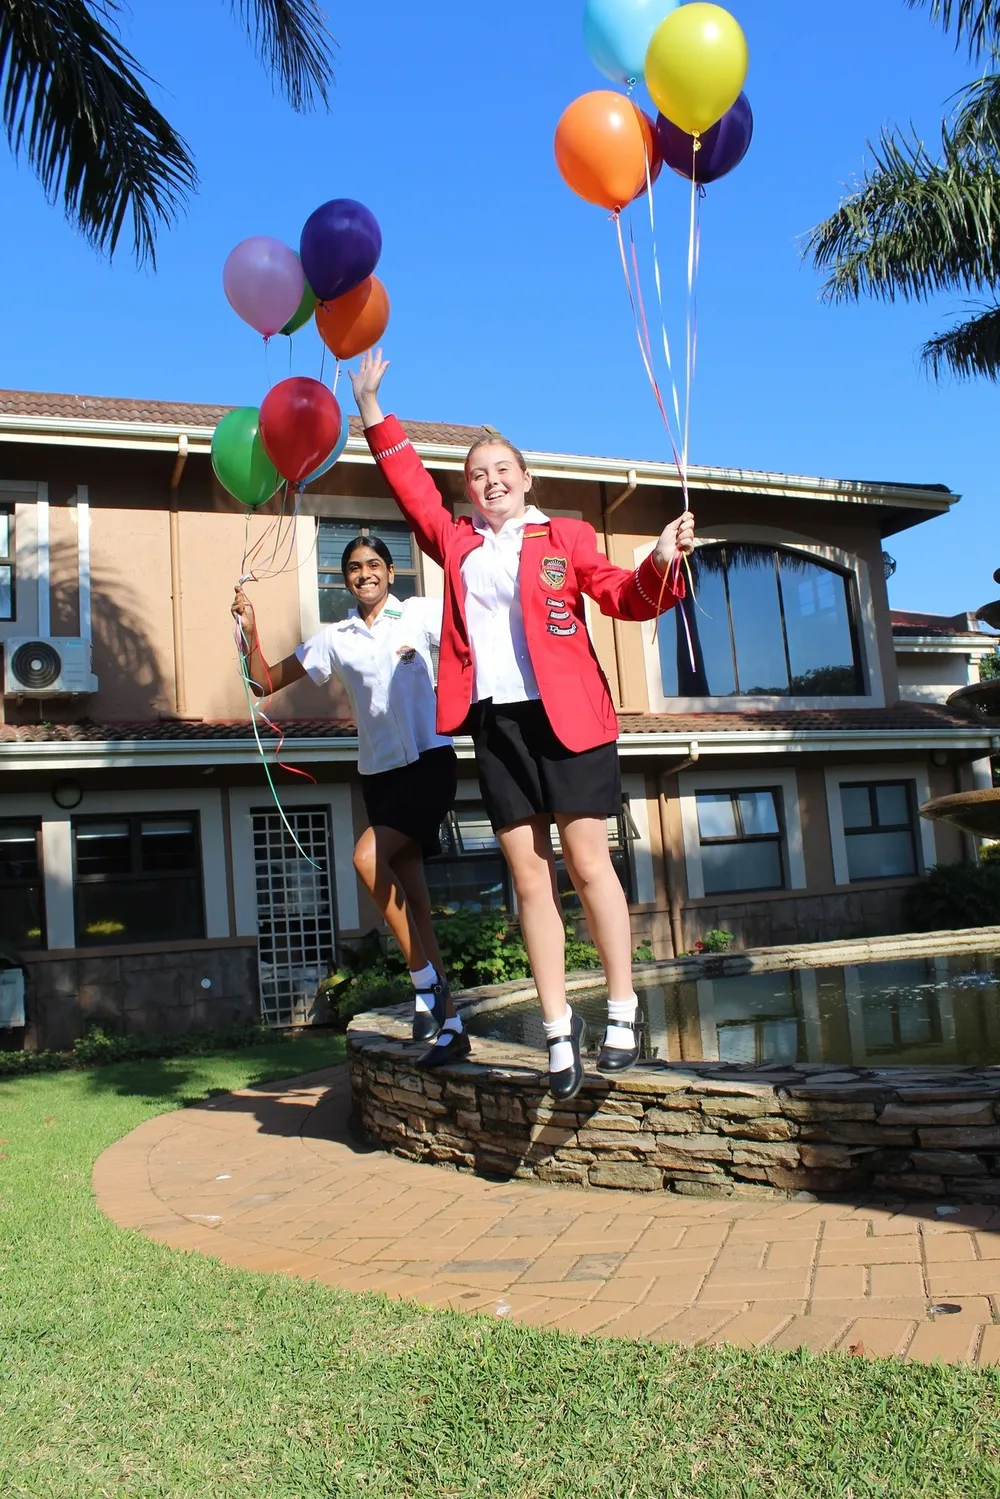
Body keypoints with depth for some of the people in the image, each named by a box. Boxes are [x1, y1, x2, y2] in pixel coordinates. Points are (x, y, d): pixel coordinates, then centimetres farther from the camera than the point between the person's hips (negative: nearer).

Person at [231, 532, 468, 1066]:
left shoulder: (422, 613, 1)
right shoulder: (333, 639, 10)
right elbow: (264, 684, 11)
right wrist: (249, 631, -3)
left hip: (429, 762, -5)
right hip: (378, 773, 5)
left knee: (368, 857, -25)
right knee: (412, 899, 4)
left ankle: (426, 983, -9)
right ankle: (449, 1026, 13)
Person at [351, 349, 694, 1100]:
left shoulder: (565, 537, 8)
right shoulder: (456, 542, 16)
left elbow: (624, 597, 0)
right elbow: (409, 483, 19)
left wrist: (661, 563, -19)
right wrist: (371, 408, 15)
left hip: (565, 715, -3)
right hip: (494, 721, 3)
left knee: (588, 863, -2)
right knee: (530, 878, 3)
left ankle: (624, 1012, 11)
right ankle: (559, 1031, 9)